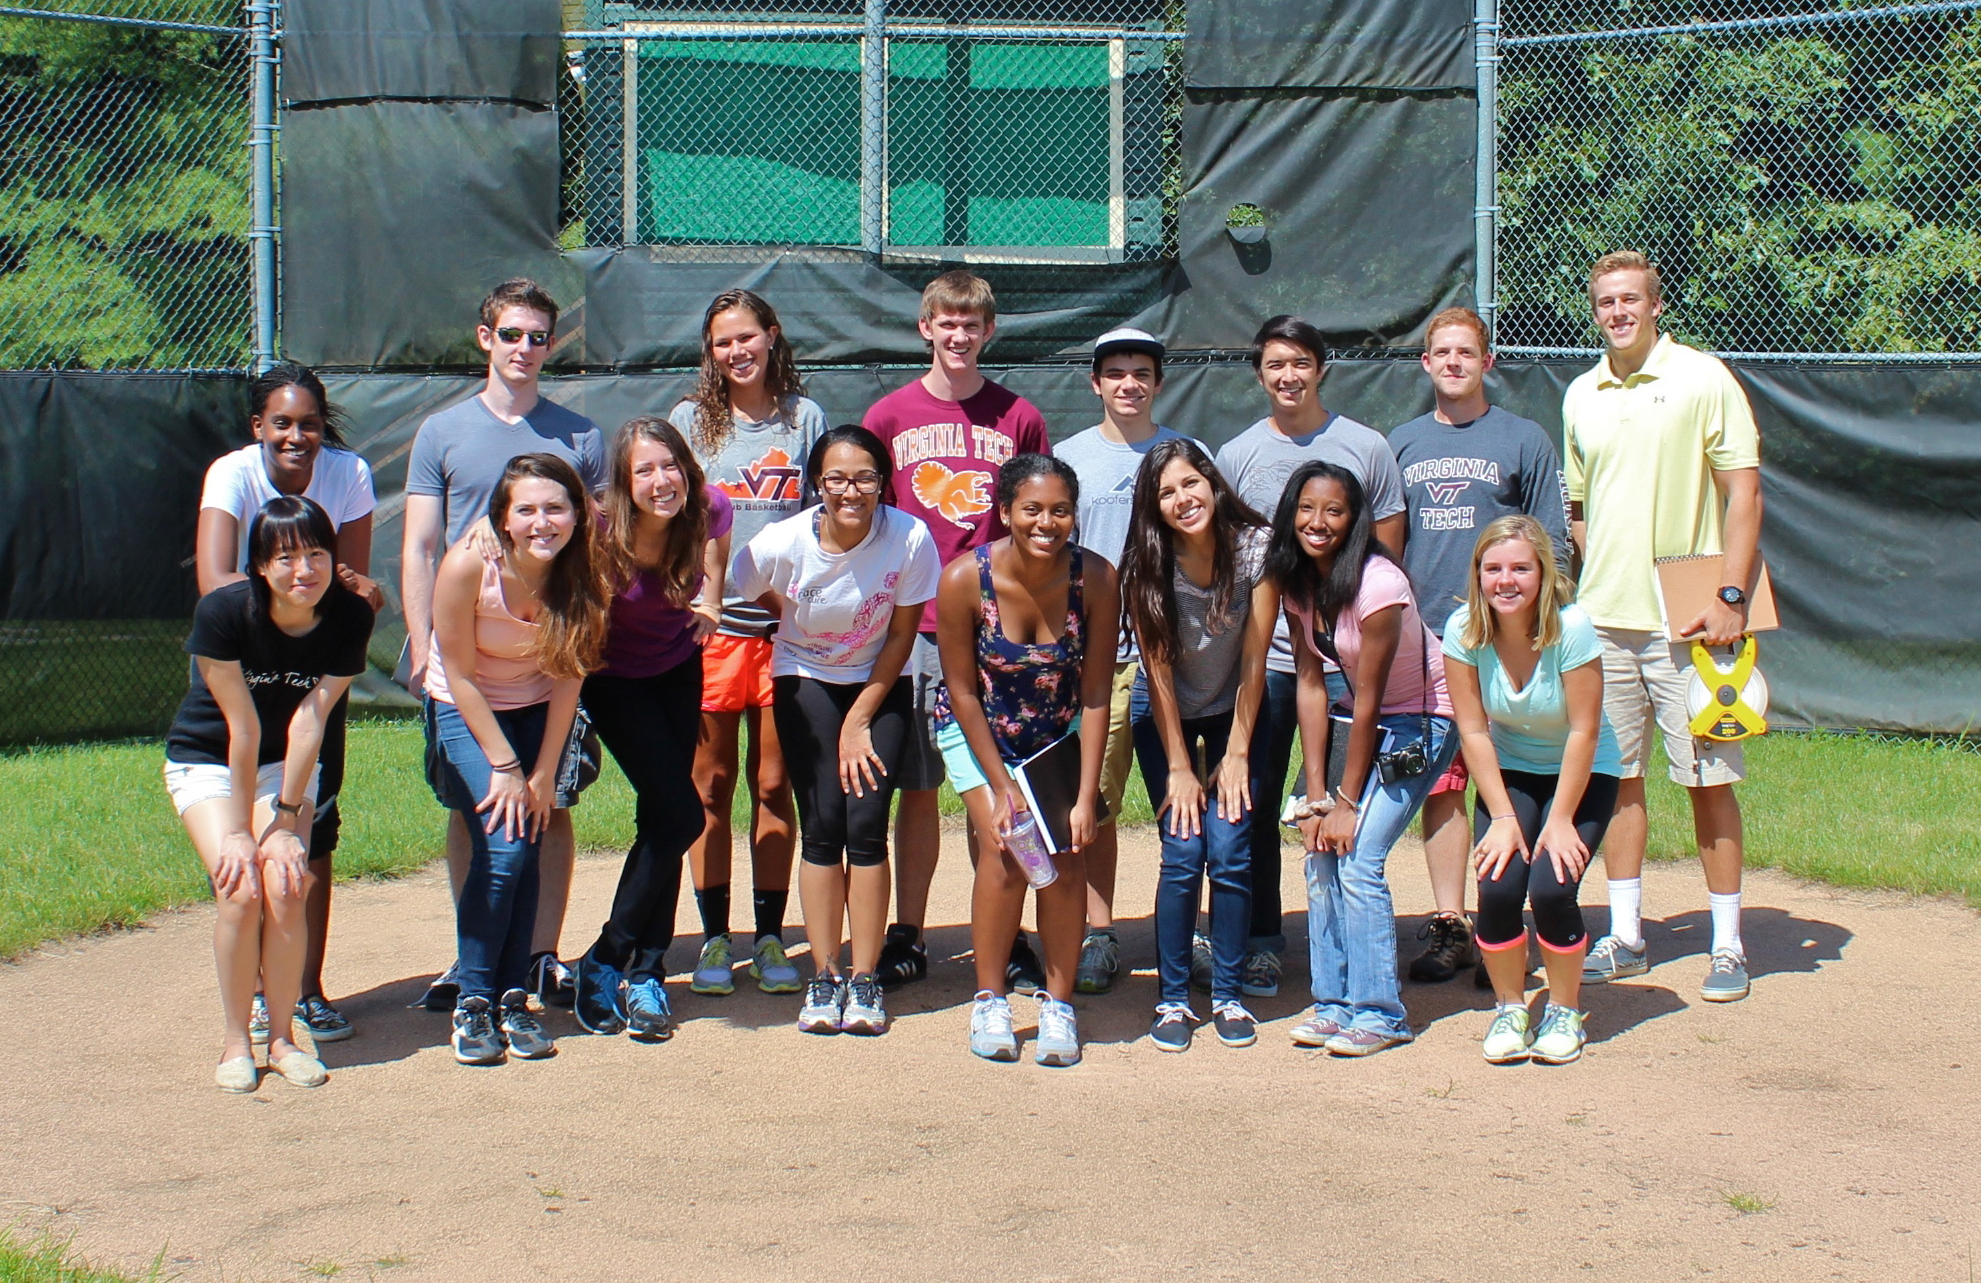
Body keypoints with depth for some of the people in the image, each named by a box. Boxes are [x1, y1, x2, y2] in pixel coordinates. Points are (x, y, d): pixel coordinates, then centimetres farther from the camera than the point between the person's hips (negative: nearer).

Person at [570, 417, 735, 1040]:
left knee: (662, 818, 2)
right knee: (679, 816, -13)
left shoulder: (707, 509, -20)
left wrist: (709, 600, -9)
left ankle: (644, 973, 12)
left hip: (677, 671, 4)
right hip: (613, 679, -4)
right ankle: (604, 963, 1)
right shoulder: (603, 535, -30)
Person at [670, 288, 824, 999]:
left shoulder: (805, 418, 8)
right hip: (711, 620, 0)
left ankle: (770, 939, 12)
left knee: (774, 786, 5)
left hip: (786, 621, 1)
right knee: (711, 786, 4)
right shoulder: (691, 419, 5)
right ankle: (714, 938, 12)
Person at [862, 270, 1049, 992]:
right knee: (917, 788, 6)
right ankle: (907, 939, 15)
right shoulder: (889, 417, 6)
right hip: (913, 627, 1)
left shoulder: (1018, 419, 6)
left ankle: (1007, 940, 11)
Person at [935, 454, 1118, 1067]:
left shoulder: (1096, 579, -22)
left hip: (1061, 734, 1)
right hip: (979, 732, -1)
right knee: (1004, 846, -18)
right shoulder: (965, 579, -25)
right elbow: (963, 691, -15)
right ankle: (990, 1000, -3)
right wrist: (1001, 789, -16)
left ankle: (1058, 1004, -1)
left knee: (1066, 852, -14)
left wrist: (1086, 797, -19)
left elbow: (1095, 695, -16)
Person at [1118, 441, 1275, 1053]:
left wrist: (1236, 755, -12)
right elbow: (1158, 670, -14)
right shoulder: (1146, 567, -20)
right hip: (1167, 715, 0)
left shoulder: (1256, 547, -21)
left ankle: (1229, 996, 3)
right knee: (1183, 854, -10)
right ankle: (1172, 998, 2)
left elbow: (1254, 661, -14)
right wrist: (1179, 769, -13)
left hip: (1235, 710, 0)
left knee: (1230, 852, -10)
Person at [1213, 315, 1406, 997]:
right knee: (1254, 804, 3)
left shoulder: (1366, 448, 4)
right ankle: (1260, 942, 13)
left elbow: (1387, 551, 7)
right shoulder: (1236, 455, 7)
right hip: (1262, 655, 1)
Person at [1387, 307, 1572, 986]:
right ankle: (1448, 925, 10)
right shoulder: (1402, 444, 14)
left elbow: (1552, 544, 3)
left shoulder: (1523, 439, 5)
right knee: (1439, 783, 4)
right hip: (1424, 640, 3)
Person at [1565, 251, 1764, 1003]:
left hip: (1686, 620, -5)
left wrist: (1731, 596, -15)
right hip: (1603, 619, 5)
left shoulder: (1703, 380, -4)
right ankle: (1625, 937, 18)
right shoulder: (1581, 396, 11)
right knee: (1617, 774, 9)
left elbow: (1744, 491, -7)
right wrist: (1601, 579, 10)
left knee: (1709, 778, 0)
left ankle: (1728, 945, 8)